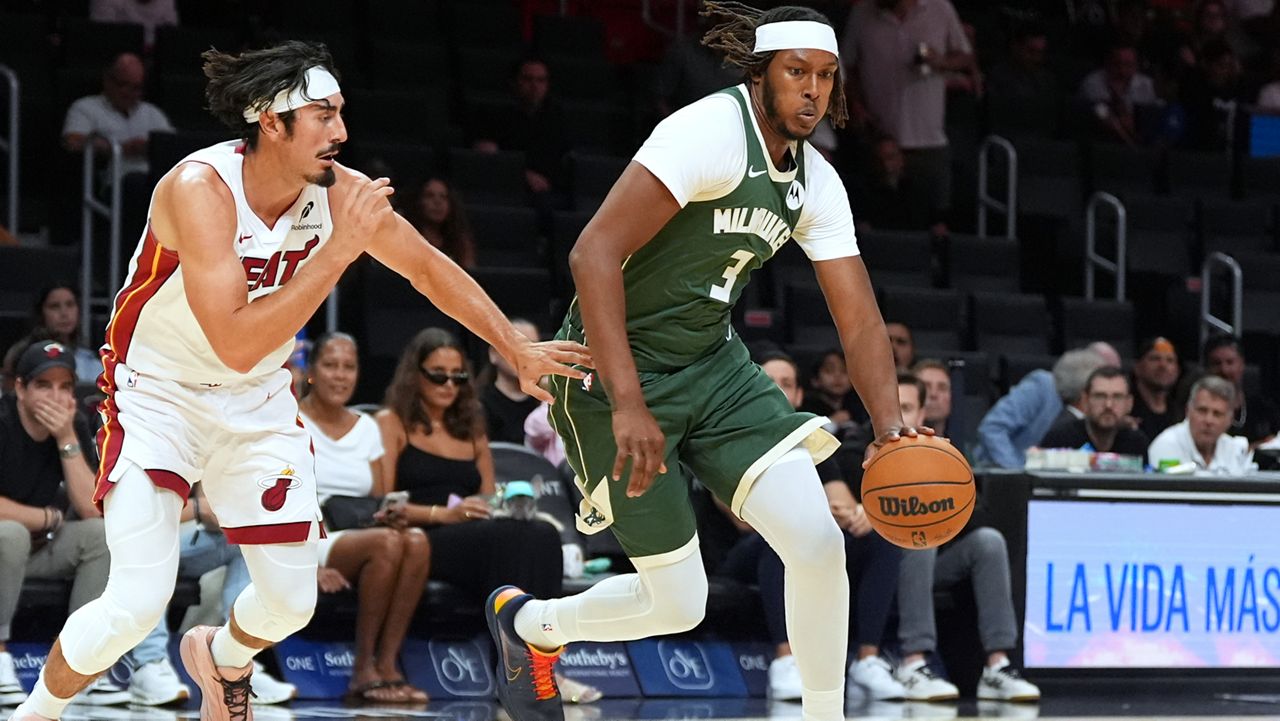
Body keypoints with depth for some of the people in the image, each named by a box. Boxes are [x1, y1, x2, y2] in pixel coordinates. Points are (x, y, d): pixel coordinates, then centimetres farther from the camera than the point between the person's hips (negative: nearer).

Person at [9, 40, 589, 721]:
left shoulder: (340, 192, -14)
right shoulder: (200, 187, -30)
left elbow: (429, 267, 5)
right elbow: (236, 344, -37)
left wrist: (518, 348, 6)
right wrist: (338, 250, -37)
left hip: (257, 403, 6)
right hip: (159, 397, -5)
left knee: (290, 601, 6)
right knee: (133, 607, -18)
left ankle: (222, 659, 42)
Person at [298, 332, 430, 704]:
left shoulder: (366, 428, 18)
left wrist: (390, 515, -9)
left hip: (361, 533, 5)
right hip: (311, 545, -5)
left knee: (416, 541, -29)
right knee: (387, 543, -34)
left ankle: (387, 664, -29)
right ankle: (364, 670, -26)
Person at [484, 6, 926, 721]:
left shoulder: (817, 184, 2)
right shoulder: (713, 132, -22)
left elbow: (860, 319, 4)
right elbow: (594, 254, -28)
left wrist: (891, 429, -13)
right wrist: (628, 407, -33)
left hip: (714, 366, 7)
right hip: (617, 369, -7)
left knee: (818, 540, -12)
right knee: (678, 601, -1)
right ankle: (529, 622, 28)